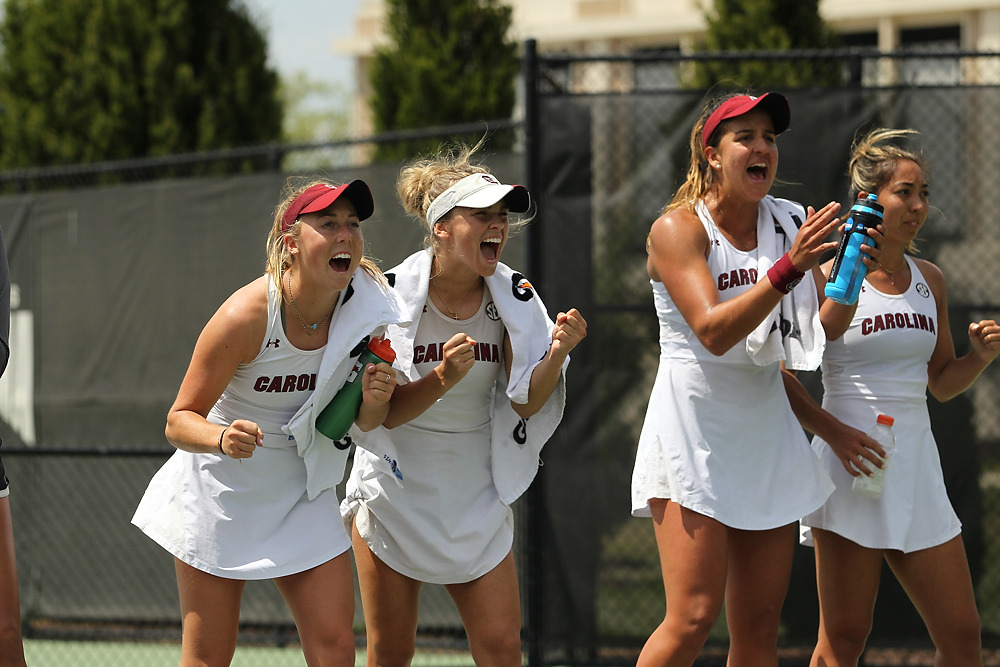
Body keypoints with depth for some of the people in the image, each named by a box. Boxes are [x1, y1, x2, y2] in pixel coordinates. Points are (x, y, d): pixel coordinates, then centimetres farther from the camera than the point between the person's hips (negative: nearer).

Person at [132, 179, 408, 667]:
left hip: (304, 496, 4)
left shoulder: (368, 307, -11)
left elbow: (363, 423, 4)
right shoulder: (245, 315, -25)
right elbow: (180, 421, -17)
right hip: (220, 494, -4)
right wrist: (222, 438, -38)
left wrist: (374, 402, -19)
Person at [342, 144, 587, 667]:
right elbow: (380, 414, -14)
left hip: (477, 497, 2)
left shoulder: (513, 296, -6)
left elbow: (526, 404, -10)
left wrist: (556, 353, -29)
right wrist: (442, 379, -31)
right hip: (397, 487, -2)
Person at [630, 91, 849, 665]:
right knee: (694, 619, -15)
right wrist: (791, 266, -28)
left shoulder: (790, 224, 8)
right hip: (694, 438, -5)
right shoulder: (678, 229, -7)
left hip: (768, 435, 5)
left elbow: (823, 331, 6)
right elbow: (713, 331, -20)